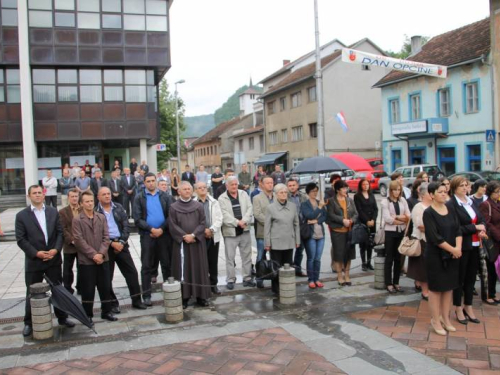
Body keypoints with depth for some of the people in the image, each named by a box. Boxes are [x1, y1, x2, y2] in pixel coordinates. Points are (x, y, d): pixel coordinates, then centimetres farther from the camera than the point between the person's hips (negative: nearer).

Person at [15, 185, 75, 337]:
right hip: (33, 260, -2)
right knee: (32, 293, 8)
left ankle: (62, 317, 27)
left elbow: (60, 232, 3)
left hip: (53, 259, 2)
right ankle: (29, 323, 23)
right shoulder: (21, 215, -2)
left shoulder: (53, 212, 6)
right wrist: (36, 253, -16)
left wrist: (56, 249, -12)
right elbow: (20, 239, -7)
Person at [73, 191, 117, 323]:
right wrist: (93, 254, -15)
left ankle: (106, 311, 23)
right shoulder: (77, 220, -4)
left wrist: (101, 253, -10)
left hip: (103, 258, 4)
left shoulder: (101, 217, 7)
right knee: (88, 289, 3)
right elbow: (79, 240, -10)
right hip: (86, 260, -3)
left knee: (106, 287, 9)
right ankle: (88, 314, 17)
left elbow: (106, 237, 3)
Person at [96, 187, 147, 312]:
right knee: (107, 276, 4)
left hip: (121, 243, 3)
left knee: (132, 272, 4)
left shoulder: (118, 207, 7)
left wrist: (122, 242, -7)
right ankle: (113, 303, 17)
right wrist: (112, 243, -14)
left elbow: (126, 225, 4)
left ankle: (136, 300, 15)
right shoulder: (95, 212, -4)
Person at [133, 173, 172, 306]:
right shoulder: (139, 198, 2)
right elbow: (137, 219, -5)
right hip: (147, 235, -1)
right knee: (146, 266, 3)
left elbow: (170, 215, 1)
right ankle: (146, 295, 9)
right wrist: (151, 229, -13)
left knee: (167, 264, 9)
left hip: (163, 234, 2)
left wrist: (162, 229, -12)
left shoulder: (164, 196, 7)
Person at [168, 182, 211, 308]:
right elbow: (172, 225, -4)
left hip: (197, 242, 1)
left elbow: (202, 223, -1)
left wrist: (193, 235, -14)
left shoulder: (199, 206, 5)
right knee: (183, 270, 0)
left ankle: (200, 296, 12)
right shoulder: (173, 207, 1)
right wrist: (184, 236, -15)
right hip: (181, 242, -1)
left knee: (199, 268, 4)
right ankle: (184, 297, 7)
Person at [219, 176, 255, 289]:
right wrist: (237, 222, -20)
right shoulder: (222, 198, -3)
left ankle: (247, 278, 21)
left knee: (247, 256, 10)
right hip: (230, 231, -3)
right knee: (230, 257, 3)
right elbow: (225, 215, -12)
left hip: (245, 230, 3)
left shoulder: (244, 194, 8)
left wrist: (244, 221, -16)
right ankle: (231, 280, 13)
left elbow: (250, 209, -1)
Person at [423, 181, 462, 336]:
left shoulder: (450, 210, 7)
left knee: (449, 287, 11)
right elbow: (435, 237, -17)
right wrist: (453, 249, -14)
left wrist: (458, 247, -13)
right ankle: (435, 320, 14)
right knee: (436, 288, 3)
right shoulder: (428, 213, -11)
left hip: (451, 255, 6)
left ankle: (445, 318, 24)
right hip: (435, 256, -6)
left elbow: (458, 230, 3)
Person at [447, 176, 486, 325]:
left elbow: (481, 220, 15)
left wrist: (482, 229, -6)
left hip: (474, 246, 7)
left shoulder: (470, 202, 11)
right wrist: (475, 228, -15)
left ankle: (468, 307, 28)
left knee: (471, 277, 15)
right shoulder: (450, 205, -13)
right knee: (460, 278, 6)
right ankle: (458, 309, 19)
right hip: (461, 247, -7)